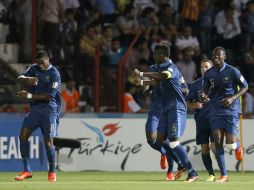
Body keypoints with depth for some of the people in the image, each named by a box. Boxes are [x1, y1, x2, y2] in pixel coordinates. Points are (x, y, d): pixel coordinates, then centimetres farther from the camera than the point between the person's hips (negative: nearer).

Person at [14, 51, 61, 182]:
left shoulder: (54, 74, -11)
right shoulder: (34, 69, 8)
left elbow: (49, 96, -16)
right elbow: (20, 78, -4)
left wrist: (29, 96, -18)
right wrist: (28, 79, -28)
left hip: (49, 110, -6)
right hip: (34, 109, 6)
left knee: (48, 141, -12)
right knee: (23, 136, -5)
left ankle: (52, 172, 5)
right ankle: (27, 171, 2)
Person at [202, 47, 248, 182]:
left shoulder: (232, 71, -7)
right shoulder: (208, 74, 4)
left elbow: (245, 87, 0)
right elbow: (205, 90, 15)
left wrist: (232, 98, -13)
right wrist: (204, 96, -10)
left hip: (231, 110, -3)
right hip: (215, 111, 3)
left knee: (230, 144, -9)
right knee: (218, 142, -8)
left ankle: (237, 146, 31)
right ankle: (223, 175, -3)